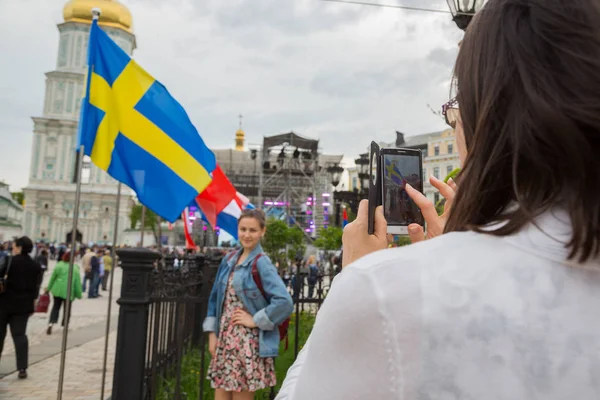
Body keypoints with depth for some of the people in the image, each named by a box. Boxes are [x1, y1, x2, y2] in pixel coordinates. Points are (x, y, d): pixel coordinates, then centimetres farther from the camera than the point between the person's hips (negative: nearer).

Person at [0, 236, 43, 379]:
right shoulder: (36, 266, 3)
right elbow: (36, 287, 7)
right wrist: (32, 303, 15)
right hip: (23, 304, 3)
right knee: (20, 335, 7)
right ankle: (22, 368, 1)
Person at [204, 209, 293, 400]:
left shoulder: (261, 264, -12)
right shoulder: (229, 260, 8)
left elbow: (284, 302, -22)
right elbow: (215, 298, 14)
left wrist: (255, 320, -16)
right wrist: (212, 333, 7)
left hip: (248, 343, -6)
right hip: (224, 339, 6)